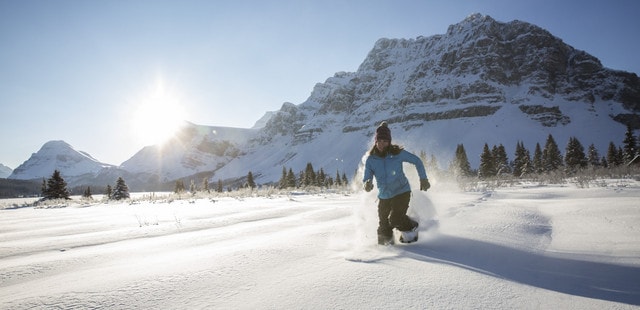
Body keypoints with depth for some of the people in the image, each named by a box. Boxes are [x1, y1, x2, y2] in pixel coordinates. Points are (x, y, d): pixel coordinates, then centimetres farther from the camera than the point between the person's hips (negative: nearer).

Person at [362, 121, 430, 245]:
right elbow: (367, 177, -11)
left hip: (402, 192, -3)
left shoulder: (397, 153, -14)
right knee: (383, 227, 9)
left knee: (395, 219, -20)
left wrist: (423, 179, -2)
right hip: (384, 196, 3)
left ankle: (412, 228, 12)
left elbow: (417, 161, 0)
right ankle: (386, 244, 38)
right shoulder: (371, 159, -9)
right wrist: (367, 183, -35)